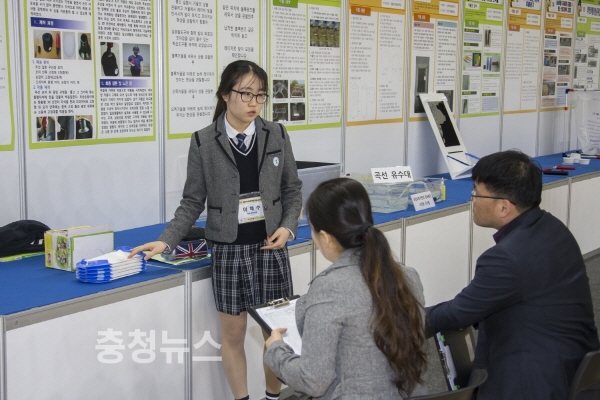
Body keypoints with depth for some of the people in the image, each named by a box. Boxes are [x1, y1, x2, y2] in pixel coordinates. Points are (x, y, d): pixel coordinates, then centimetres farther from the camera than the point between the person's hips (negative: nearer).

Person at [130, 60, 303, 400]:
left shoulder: (277, 135, 0)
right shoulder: (203, 143, -5)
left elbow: (292, 189, 8)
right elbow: (193, 202, -2)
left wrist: (288, 226, -8)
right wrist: (166, 241, -12)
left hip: (271, 247, 2)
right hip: (229, 250, -1)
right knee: (233, 333, 8)